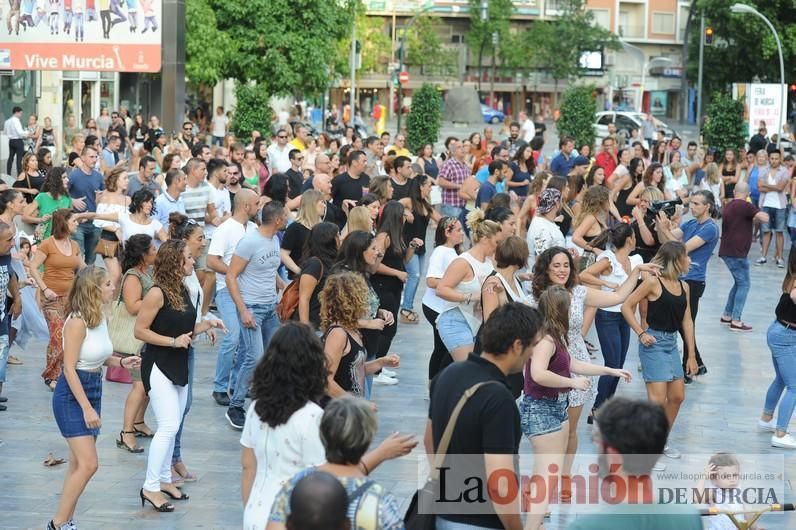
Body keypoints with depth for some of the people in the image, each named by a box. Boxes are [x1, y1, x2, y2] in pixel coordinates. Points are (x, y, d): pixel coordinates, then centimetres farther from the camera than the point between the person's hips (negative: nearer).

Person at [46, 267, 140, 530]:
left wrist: (120, 362, -2)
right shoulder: (77, 322, -19)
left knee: (79, 464, 10)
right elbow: (69, 368, -20)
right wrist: (87, 408, -21)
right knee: (88, 464, -12)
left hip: (93, 390, 8)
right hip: (72, 393, -8)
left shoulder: (101, 318, 5)